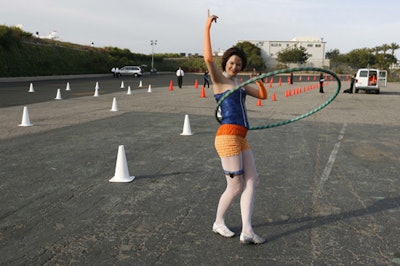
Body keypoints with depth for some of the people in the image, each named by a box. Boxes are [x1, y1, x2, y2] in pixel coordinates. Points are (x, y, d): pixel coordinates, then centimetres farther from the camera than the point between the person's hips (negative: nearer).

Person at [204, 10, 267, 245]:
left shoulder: (238, 82, 19)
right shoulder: (219, 79, -4)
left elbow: (263, 96, 22)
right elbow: (208, 58, -23)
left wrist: (260, 81, 2)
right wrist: (207, 27, -23)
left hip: (241, 139, 9)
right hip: (228, 137, -9)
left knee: (253, 181, 5)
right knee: (236, 187, 0)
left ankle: (247, 231, 8)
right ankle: (218, 223, 23)